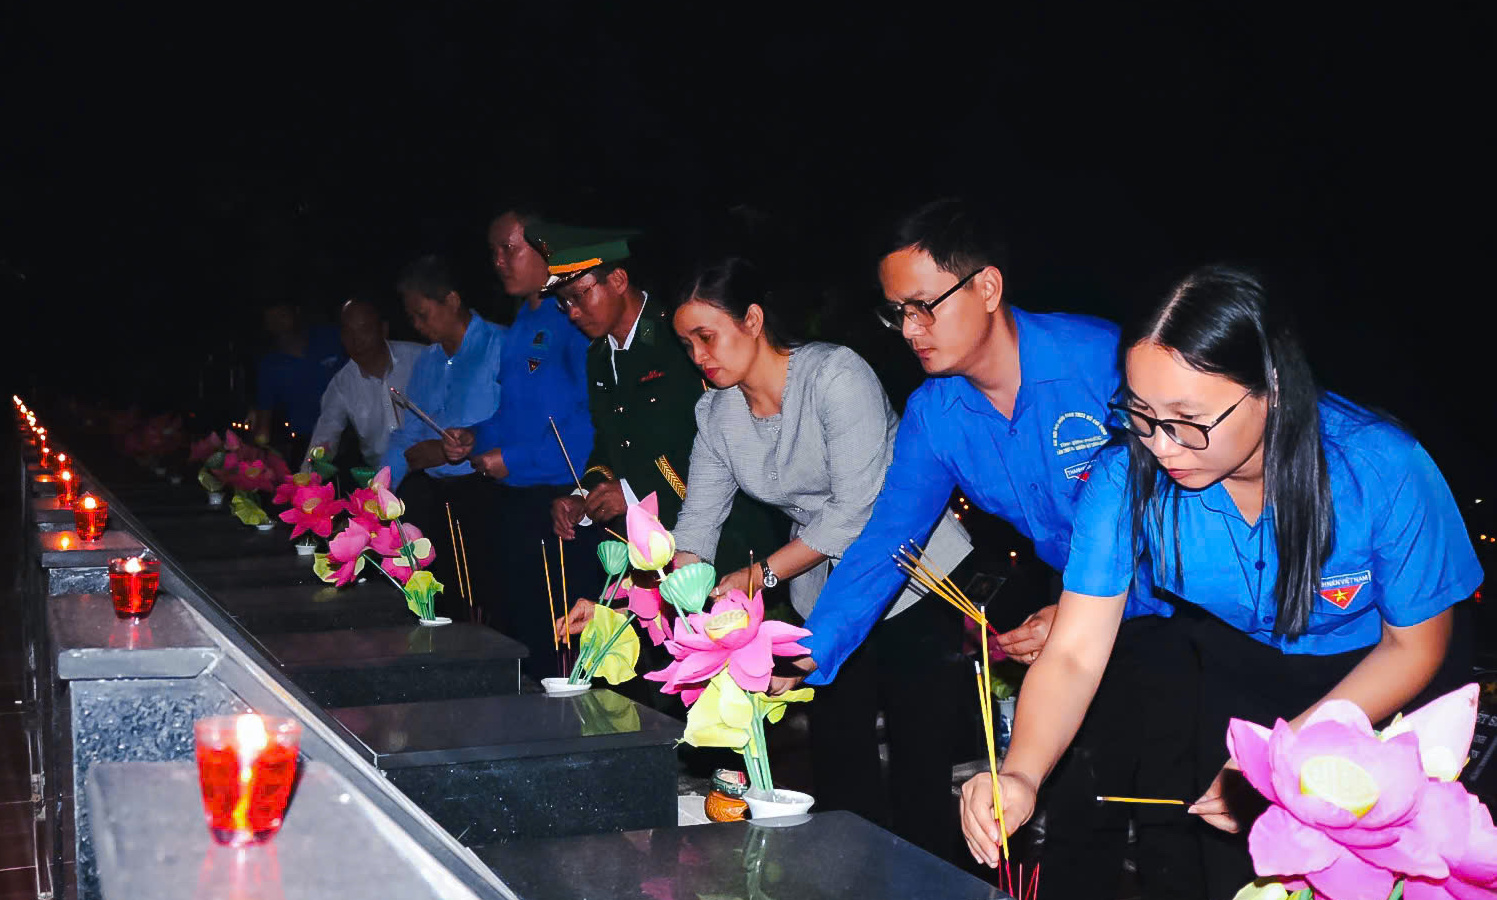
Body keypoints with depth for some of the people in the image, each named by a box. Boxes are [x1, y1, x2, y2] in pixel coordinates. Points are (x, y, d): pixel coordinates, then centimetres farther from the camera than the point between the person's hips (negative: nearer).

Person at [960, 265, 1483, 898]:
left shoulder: (1384, 472, -26)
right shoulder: (1126, 476, -21)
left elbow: (1414, 646, -12)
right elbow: (1074, 652, -20)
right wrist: (1020, 775, -40)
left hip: (1356, 676, -1)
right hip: (1212, 661, 2)